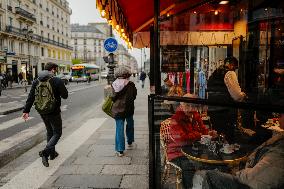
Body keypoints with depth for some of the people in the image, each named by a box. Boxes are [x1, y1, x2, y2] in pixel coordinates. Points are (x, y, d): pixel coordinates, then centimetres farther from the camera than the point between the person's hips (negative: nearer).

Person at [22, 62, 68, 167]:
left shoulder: (36, 81, 2)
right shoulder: (57, 81, -15)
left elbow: (30, 97, 0)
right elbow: (65, 95, -9)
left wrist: (26, 110, 3)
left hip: (42, 112, 6)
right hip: (54, 112, -6)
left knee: (49, 132, 23)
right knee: (57, 133, 7)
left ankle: (52, 153, 33)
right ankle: (45, 153, -11)